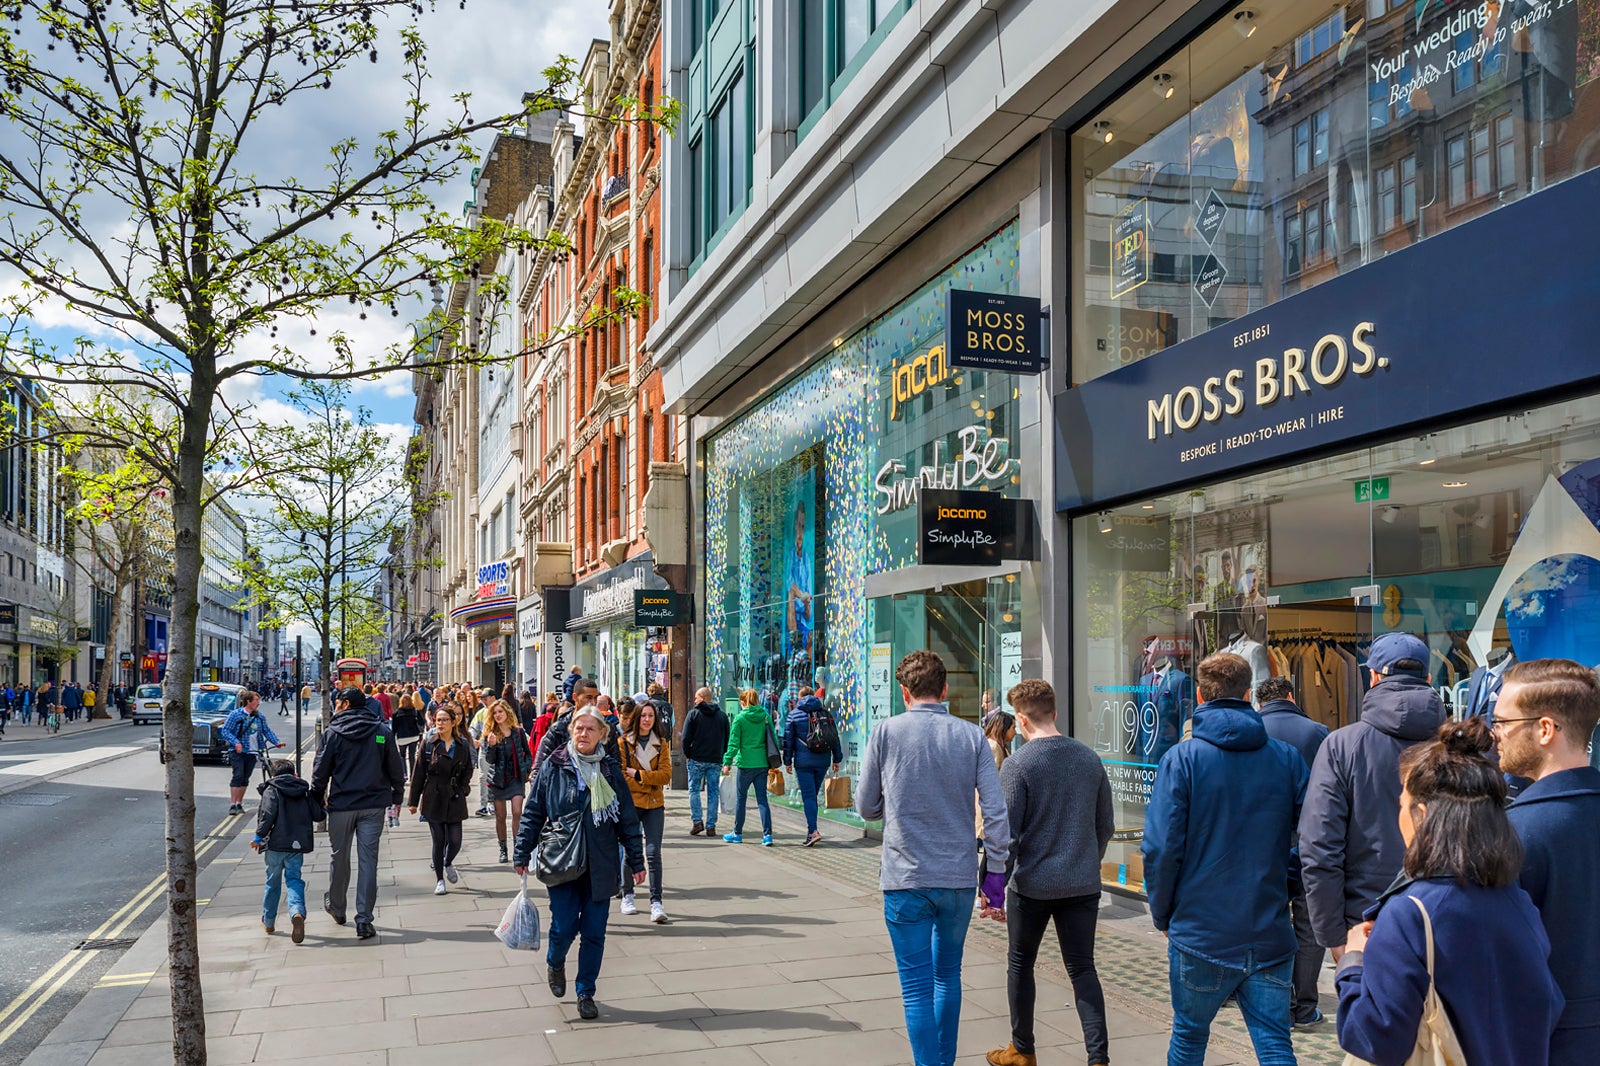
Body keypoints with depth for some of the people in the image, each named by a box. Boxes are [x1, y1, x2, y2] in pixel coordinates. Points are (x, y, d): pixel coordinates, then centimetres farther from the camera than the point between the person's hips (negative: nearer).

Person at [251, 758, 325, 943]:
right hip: (298, 845, 2)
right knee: (294, 880, 3)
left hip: (276, 844, -2)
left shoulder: (271, 790, -2)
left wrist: (259, 837, -7)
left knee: (273, 881, 14)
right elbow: (319, 815, 7)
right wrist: (324, 812, 30)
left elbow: (268, 815, -15)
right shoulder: (305, 791, 8)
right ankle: (297, 912, -25)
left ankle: (268, 921, 28)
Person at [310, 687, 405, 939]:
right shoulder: (383, 731, 1)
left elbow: (321, 770, -2)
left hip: (341, 805, -1)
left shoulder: (333, 732, -5)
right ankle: (364, 920, -2)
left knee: (339, 857, 17)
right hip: (373, 805, 1)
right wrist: (396, 796, 17)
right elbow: (396, 770, 5)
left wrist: (318, 798, 11)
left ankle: (336, 907, 37)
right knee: (369, 860, 2)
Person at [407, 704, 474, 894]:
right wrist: (413, 801, 1)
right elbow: (418, 774, 1)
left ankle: (448, 864, 32)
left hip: (455, 800, 1)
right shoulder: (428, 745, -1)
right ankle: (440, 880, 18)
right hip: (433, 800, -1)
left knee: (455, 841, -2)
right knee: (439, 841, 3)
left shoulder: (463, 745, 3)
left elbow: (468, 770, 13)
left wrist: (462, 789, -2)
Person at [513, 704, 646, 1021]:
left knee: (594, 932, 4)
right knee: (564, 927, -3)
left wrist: (637, 861, 5)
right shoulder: (553, 766, -2)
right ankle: (555, 963, 31)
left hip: (600, 866, 2)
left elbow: (628, 819, 6)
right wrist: (522, 854, 0)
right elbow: (533, 812, 2)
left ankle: (586, 993, 22)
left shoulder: (610, 770, 3)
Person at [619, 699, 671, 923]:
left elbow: (666, 774, -2)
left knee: (653, 853, -7)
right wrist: (649, 782, -8)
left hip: (654, 805, 1)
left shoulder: (661, 744, 8)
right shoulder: (624, 743, 0)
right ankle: (627, 897, 25)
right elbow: (621, 777, -5)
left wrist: (638, 774, -10)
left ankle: (656, 902, -7)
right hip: (630, 803, -1)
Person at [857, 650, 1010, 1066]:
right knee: (948, 976, 21)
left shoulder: (886, 732, -6)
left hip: (906, 879, -3)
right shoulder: (971, 736, -2)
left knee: (918, 986, 4)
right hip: (959, 877, 3)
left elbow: (866, 807, 2)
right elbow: (997, 811, -5)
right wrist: (996, 872, 3)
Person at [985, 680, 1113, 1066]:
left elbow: (1006, 832, -13)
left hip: (1032, 885, -4)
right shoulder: (1090, 759, 4)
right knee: (1082, 969, 10)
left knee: (1020, 964, 15)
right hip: (1083, 885, 4)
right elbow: (1106, 826, 11)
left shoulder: (1018, 764, -12)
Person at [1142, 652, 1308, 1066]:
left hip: (1201, 934, -2)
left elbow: (1161, 847, -12)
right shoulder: (1288, 759, 0)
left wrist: (1163, 916, 2)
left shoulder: (1182, 759, -10)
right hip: (1272, 935, 2)